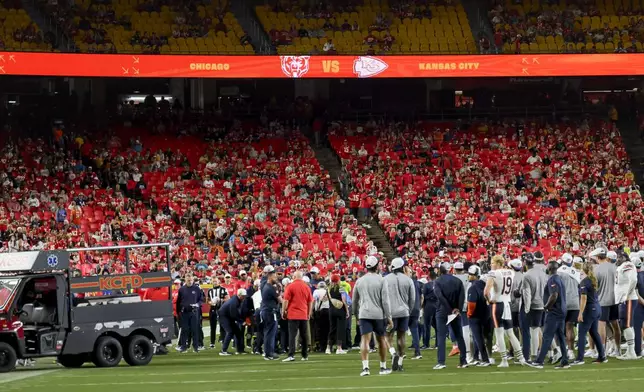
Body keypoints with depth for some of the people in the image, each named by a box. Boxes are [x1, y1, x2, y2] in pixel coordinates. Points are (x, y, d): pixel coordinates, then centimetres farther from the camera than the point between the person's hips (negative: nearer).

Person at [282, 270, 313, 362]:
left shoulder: (290, 286, -6)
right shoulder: (307, 287, 6)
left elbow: (286, 301, -7)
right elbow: (310, 302, 11)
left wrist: (283, 312, 2)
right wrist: (309, 314, 21)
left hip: (293, 315, -4)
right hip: (304, 315, 4)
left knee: (292, 335, -7)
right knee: (304, 336, 10)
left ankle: (291, 355, -16)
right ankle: (305, 356, 14)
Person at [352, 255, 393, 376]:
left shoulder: (359, 281, 7)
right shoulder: (381, 280, -4)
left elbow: (355, 301, 15)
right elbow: (385, 300, -7)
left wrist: (356, 316, 27)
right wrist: (389, 317, -3)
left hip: (364, 314, 1)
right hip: (378, 314, -1)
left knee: (365, 340, -5)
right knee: (381, 339, 12)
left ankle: (365, 367, -20)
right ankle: (383, 367, 20)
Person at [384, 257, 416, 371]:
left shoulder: (386, 279, -3)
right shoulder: (408, 280, 2)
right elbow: (412, 299, 7)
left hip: (390, 312, -2)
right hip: (404, 312, 2)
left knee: (389, 336, 6)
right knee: (401, 336, 8)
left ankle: (393, 353, -21)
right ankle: (399, 363, 8)